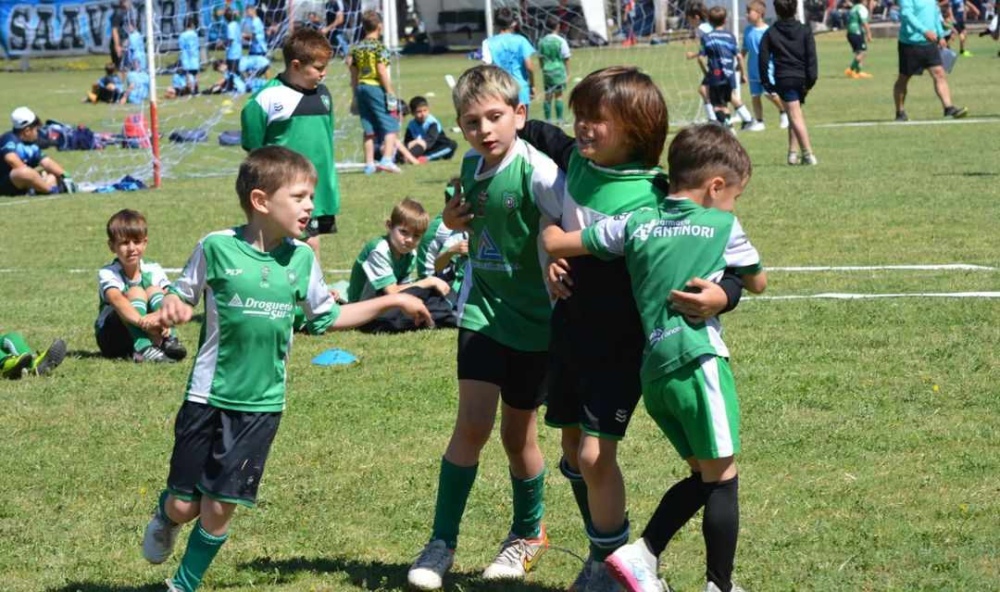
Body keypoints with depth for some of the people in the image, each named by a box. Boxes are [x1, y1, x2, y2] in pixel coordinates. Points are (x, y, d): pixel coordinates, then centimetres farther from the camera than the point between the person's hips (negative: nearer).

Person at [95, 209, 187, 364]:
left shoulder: (154, 271, -4)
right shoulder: (107, 274, -15)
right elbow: (117, 299, -36)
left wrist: (162, 315, -46)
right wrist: (142, 320, -56)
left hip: (146, 333, 3)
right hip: (112, 338, -3)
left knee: (154, 290, -16)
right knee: (135, 292, -25)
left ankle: (167, 341, -33)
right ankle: (143, 349, -46)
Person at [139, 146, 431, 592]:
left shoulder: (301, 259, 2)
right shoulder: (217, 247, -9)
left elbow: (327, 317, 14)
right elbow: (183, 294, 2)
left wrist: (392, 301, 14)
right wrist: (172, 307, -21)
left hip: (263, 404, 2)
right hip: (209, 396, -2)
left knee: (219, 507, 0)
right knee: (184, 504, 3)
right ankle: (166, 519, 40)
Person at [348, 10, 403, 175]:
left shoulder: (356, 48, 9)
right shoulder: (379, 47, -10)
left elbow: (354, 74, 12)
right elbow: (382, 71, -15)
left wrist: (355, 95, 19)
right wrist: (390, 92, -12)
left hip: (361, 88, 6)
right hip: (377, 88, -6)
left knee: (369, 129, 11)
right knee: (391, 127, -3)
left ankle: (369, 164, 12)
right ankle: (387, 159, -18)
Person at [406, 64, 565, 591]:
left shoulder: (537, 173, -21)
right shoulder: (472, 167, 0)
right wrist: (454, 221, -2)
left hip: (534, 317, -4)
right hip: (483, 310, 4)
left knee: (518, 433, 10)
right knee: (473, 424, -6)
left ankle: (529, 533, 34)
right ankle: (441, 543, 3)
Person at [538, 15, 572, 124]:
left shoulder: (542, 41, 4)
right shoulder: (561, 41, -8)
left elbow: (540, 58, 9)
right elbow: (566, 59, -6)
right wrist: (567, 74, 1)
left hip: (547, 71, 4)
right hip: (559, 71, -3)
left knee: (548, 96, 6)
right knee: (559, 96, 1)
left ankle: (548, 120, 6)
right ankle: (559, 120, 1)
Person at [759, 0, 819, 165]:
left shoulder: (770, 33, 2)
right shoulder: (805, 31, 4)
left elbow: (763, 59, 0)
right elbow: (811, 56, -4)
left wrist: (766, 83, 5)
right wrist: (811, 78, -4)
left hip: (783, 79, -2)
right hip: (802, 78, 2)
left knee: (795, 117, -6)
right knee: (796, 115, 18)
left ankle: (808, 154, -16)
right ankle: (793, 152, 13)